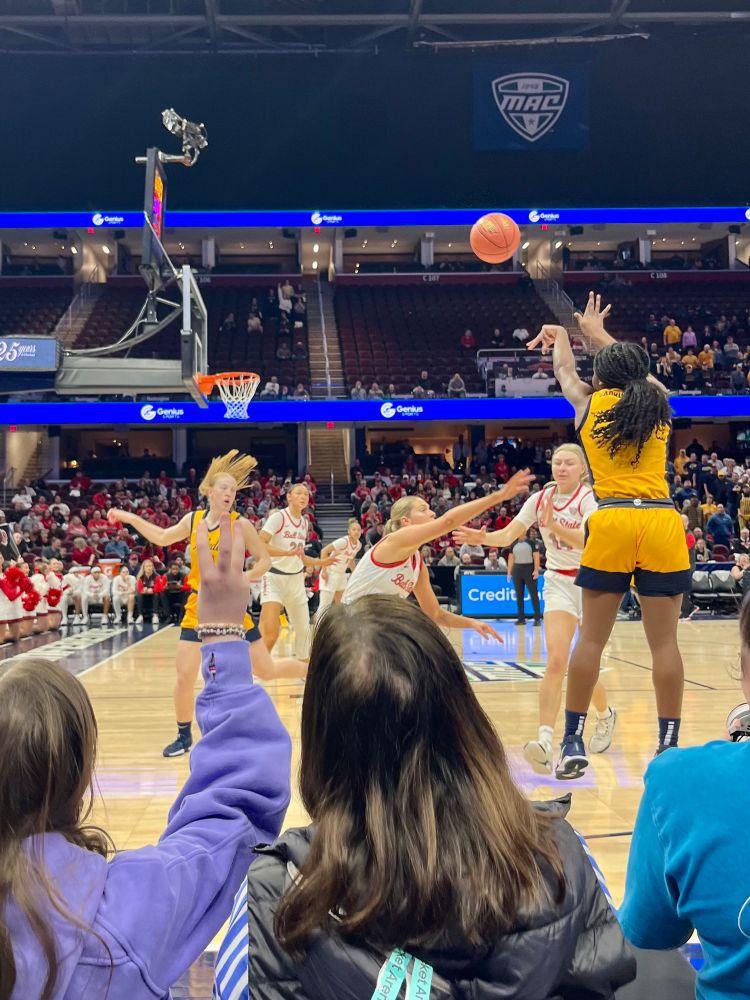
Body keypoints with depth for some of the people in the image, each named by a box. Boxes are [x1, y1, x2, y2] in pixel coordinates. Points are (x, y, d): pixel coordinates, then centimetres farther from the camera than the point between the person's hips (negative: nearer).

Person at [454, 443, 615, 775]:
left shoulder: (589, 498, -12)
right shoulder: (540, 498, 0)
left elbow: (588, 541, -28)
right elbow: (508, 536, -2)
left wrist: (553, 525, -41)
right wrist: (482, 537, -22)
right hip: (558, 583, 2)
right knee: (556, 661, -15)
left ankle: (605, 714, 38)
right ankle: (544, 741, -25)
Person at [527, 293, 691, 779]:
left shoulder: (590, 403, 9)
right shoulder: (659, 400, 12)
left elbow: (566, 370, 31)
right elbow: (632, 367, 34)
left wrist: (560, 336, 52)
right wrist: (598, 333, 50)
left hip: (611, 523, -1)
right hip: (663, 523, 1)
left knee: (592, 638, 5)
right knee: (665, 642, 3)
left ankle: (573, 743, 9)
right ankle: (669, 746, 8)